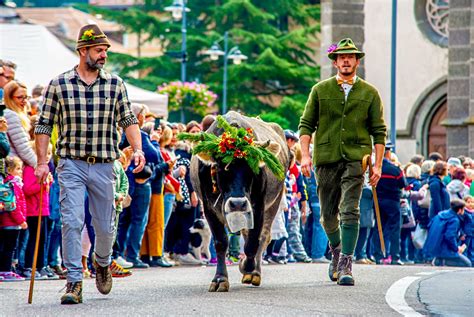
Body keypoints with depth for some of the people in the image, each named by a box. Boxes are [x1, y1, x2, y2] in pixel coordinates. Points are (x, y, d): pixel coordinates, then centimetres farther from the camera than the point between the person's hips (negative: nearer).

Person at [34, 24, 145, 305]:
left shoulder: (115, 84, 5)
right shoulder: (59, 85, 0)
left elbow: (128, 120, 8)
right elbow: (44, 126, 3)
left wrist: (138, 149, -9)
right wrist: (42, 162, -3)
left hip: (104, 166, 2)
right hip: (71, 165, -2)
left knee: (106, 226, 9)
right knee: (72, 222, -12)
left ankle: (102, 262, 40)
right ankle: (75, 283, -8)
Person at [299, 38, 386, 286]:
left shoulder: (369, 93, 8)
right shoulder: (320, 90, 9)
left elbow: (379, 131, 8)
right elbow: (306, 125, 8)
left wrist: (378, 164, 1)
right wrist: (305, 155, -4)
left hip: (355, 159, -1)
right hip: (326, 158, 2)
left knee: (350, 212, -14)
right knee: (328, 214, 7)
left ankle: (345, 264, -12)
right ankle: (336, 249, 35)